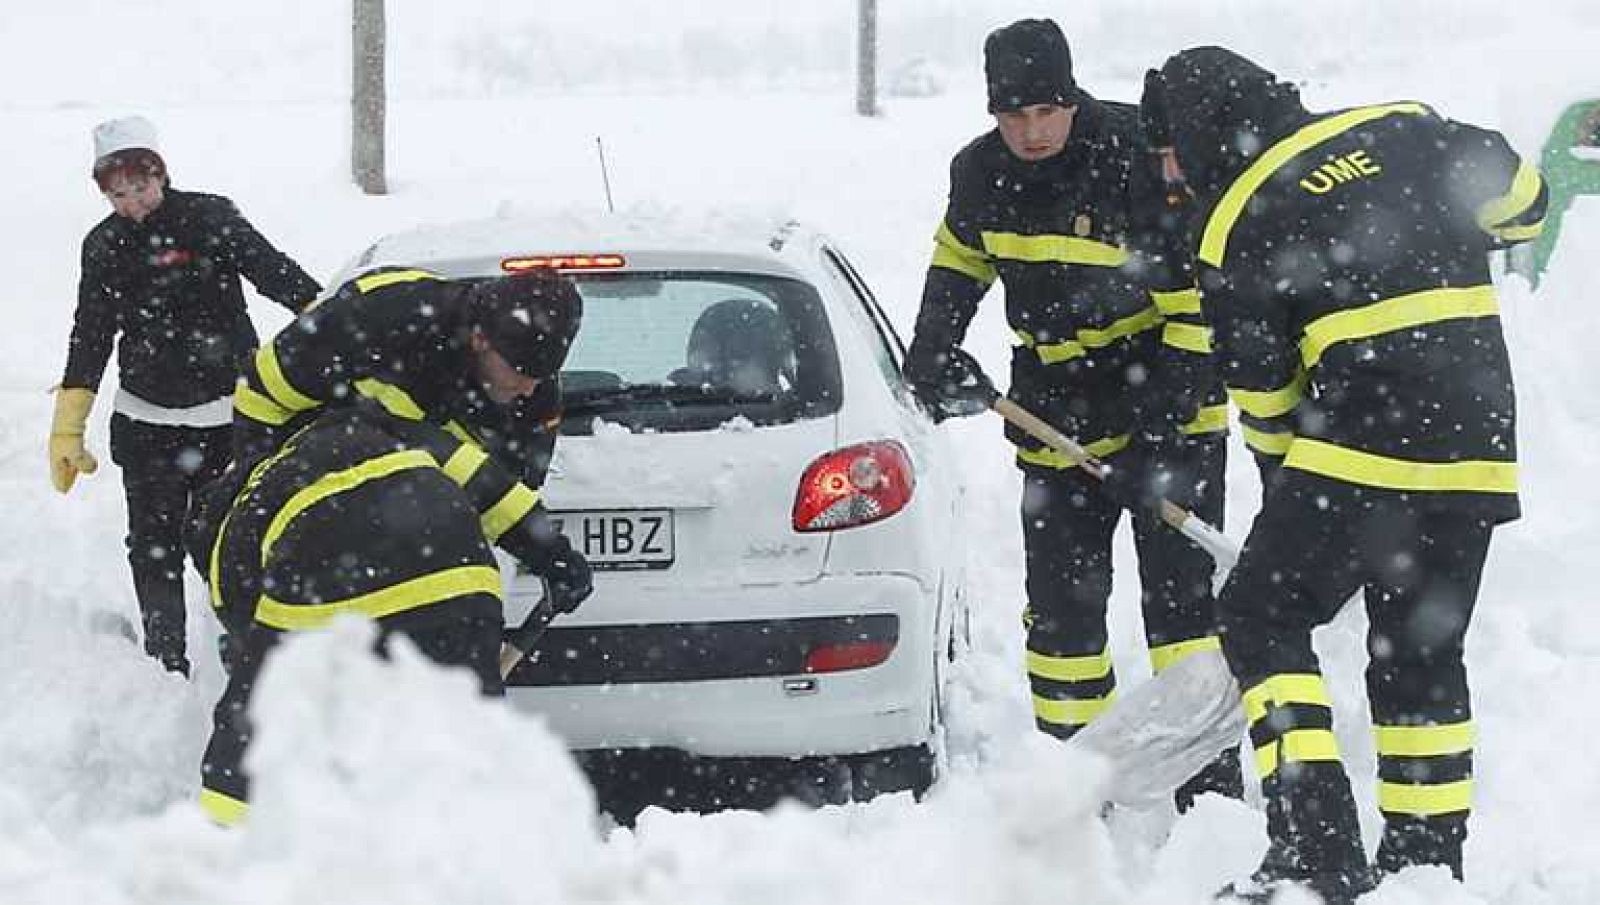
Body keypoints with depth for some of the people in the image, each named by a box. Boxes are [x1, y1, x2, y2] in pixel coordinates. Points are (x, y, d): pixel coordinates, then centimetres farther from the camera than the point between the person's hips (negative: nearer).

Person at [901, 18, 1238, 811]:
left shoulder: (1140, 158, -21)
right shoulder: (982, 173, -3)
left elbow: (1197, 285, -17)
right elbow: (960, 259, 19)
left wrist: (1177, 393, -22)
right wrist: (933, 350, 7)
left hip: (1164, 403, -5)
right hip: (1057, 413, 5)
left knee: (1182, 593, -8)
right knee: (1062, 603, 6)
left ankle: (1211, 782, -4)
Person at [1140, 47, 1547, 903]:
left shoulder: (1238, 223, -3)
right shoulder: (1403, 128, 8)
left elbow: (1262, 387, 4)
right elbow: (1519, 198, 19)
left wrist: (1288, 471, 21)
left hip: (1366, 448, -6)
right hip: (1478, 448, 6)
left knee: (1260, 619, 5)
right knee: (1421, 650, 18)